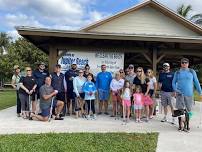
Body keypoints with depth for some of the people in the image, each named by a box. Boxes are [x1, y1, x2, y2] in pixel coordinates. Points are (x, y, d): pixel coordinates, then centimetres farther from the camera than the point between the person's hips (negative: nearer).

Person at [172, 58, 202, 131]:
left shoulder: (192, 72, 7)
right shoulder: (177, 72, 7)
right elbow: (173, 82, 10)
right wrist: (175, 90, -6)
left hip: (189, 94, 0)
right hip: (180, 93, 0)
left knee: (187, 110, 5)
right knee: (180, 110, 0)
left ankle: (187, 125, 17)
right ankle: (180, 125, 9)